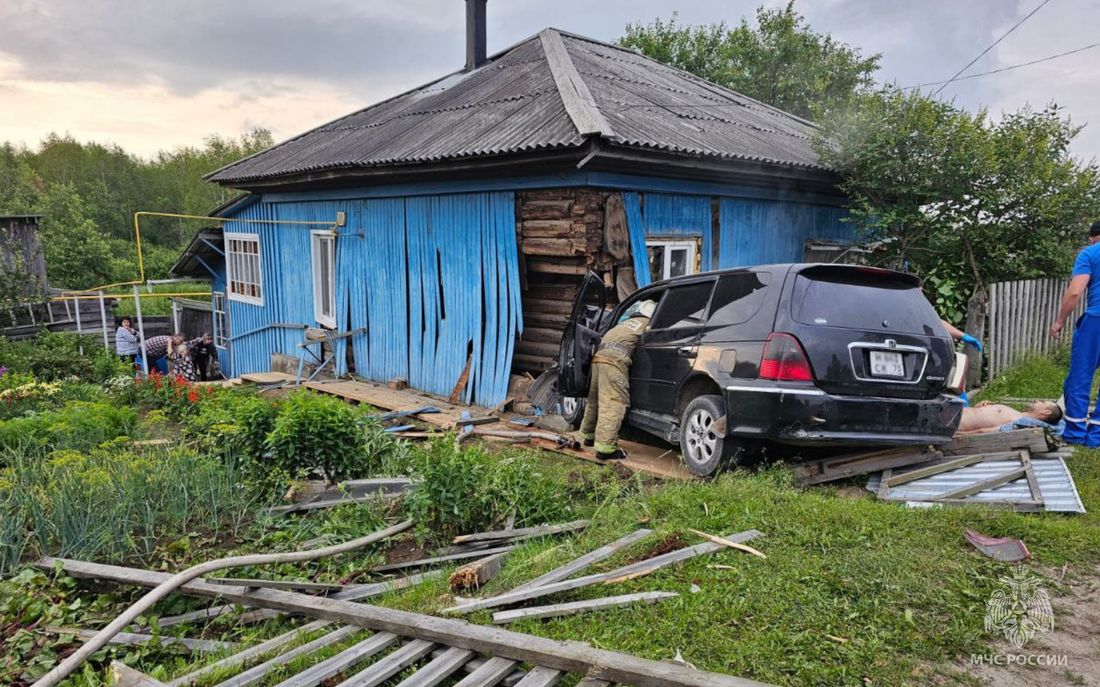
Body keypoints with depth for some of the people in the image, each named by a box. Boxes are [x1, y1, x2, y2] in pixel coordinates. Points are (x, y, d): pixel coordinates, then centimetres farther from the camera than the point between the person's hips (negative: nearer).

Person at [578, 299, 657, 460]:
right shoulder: (646, 324, 9)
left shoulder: (627, 322, 31)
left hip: (599, 355, 9)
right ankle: (606, 447, -19)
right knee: (613, 404, -12)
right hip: (615, 358, -9)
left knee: (595, 399, 21)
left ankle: (589, 436, 36)